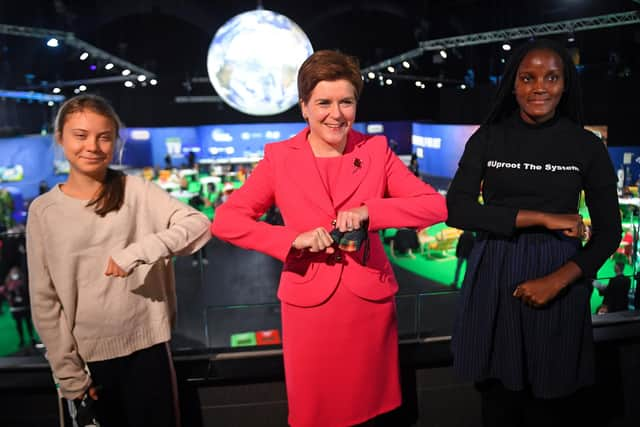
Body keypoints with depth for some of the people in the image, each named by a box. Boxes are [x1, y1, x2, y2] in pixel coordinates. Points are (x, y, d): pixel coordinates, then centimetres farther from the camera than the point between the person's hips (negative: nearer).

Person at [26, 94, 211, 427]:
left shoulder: (135, 191, -4)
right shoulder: (43, 211, -2)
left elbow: (199, 225, -13)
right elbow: (44, 300, 0)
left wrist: (138, 251, -26)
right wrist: (68, 371, -1)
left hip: (146, 344, -1)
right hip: (89, 355, 1)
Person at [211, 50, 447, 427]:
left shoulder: (376, 150, 0)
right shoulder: (280, 157, -3)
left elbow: (437, 206, -5)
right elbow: (225, 220, -6)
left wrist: (369, 210, -20)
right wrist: (295, 239, -18)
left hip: (370, 302, 1)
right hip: (309, 305, -1)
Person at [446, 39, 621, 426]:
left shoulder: (587, 146, -1)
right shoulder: (487, 139, -1)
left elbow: (609, 231, 1)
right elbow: (456, 209, -11)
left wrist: (558, 280, -15)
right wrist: (541, 218, -17)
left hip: (559, 281, 0)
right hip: (495, 277, 0)